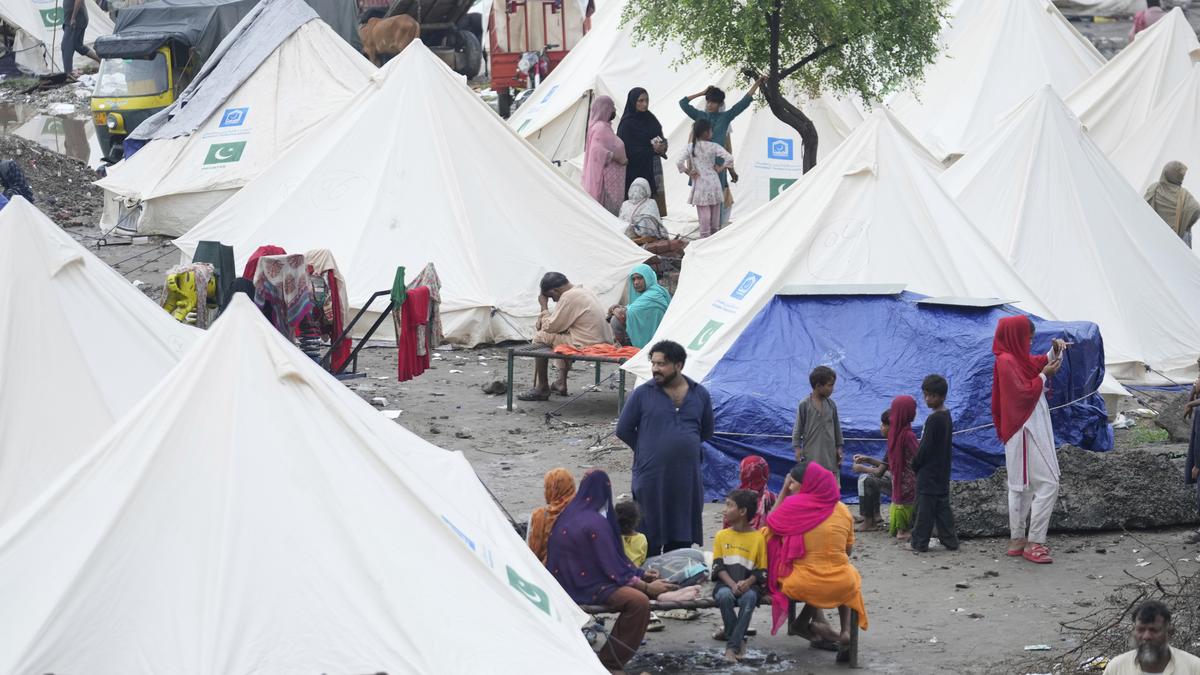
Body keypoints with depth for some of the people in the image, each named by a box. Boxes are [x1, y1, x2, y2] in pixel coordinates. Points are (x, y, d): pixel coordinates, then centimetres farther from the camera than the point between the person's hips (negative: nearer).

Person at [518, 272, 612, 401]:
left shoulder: (568, 297, -14)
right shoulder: (584, 291, 16)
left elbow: (550, 327, -10)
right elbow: (560, 323, 25)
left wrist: (544, 307, 3)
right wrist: (543, 319, 12)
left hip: (587, 344, -10)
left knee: (540, 337, 2)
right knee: (561, 334, 32)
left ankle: (542, 389, 7)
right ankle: (561, 383, 30)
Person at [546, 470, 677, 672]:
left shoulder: (571, 513, 13)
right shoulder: (595, 522, -16)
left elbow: (609, 559, 19)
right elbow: (612, 566, -16)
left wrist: (641, 575, 19)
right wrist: (647, 587, -9)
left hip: (571, 580, 10)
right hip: (585, 587, -10)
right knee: (639, 601, -26)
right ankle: (610, 662, -18)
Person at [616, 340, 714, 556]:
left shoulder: (700, 394, 5)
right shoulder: (642, 394, -3)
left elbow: (707, 432, 18)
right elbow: (623, 430, 3)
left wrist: (686, 446, 11)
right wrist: (647, 450, 6)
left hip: (687, 476, 3)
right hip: (651, 476, -3)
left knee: (681, 538, 9)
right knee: (650, 537, 0)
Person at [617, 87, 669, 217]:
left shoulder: (650, 119, 10)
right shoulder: (627, 123, -9)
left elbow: (661, 138, 17)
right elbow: (626, 149, -14)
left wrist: (662, 147, -7)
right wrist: (652, 149, -16)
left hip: (652, 170, 6)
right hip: (635, 171, -6)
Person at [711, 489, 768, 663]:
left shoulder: (758, 537, 3)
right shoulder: (721, 536, 10)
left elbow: (762, 570, 2)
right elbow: (718, 566, 2)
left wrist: (747, 583, -17)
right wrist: (732, 584, -15)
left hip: (748, 584, -1)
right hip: (725, 583, 1)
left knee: (749, 597, -36)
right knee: (725, 596, -34)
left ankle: (732, 645, -31)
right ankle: (739, 640, -18)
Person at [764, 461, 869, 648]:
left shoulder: (794, 506, -9)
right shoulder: (842, 509, 1)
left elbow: (770, 522, 9)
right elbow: (849, 550, 10)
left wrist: (783, 491, 10)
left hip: (803, 586, -2)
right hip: (842, 586, 2)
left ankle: (819, 619, 14)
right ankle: (845, 628, 21)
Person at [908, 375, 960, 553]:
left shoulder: (933, 420, -19)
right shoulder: (947, 417, 9)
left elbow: (925, 447, -17)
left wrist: (914, 465, -2)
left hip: (929, 472, -9)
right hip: (943, 472, 9)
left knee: (925, 508, -2)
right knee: (942, 506, 12)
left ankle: (920, 543, 2)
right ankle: (950, 540, 13)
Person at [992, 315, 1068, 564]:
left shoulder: (1017, 359, 13)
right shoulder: (1007, 362, -15)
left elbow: (1041, 363, 25)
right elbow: (1024, 393, -21)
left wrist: (1055, 350, 7)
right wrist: (1043, 377, -9)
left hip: (1028, 431, 11)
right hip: (1025, 432, -11)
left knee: (1022, 486, 14)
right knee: (1047, 484, -11)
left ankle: (1018, 540, 18)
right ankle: (1033, 543, -13)